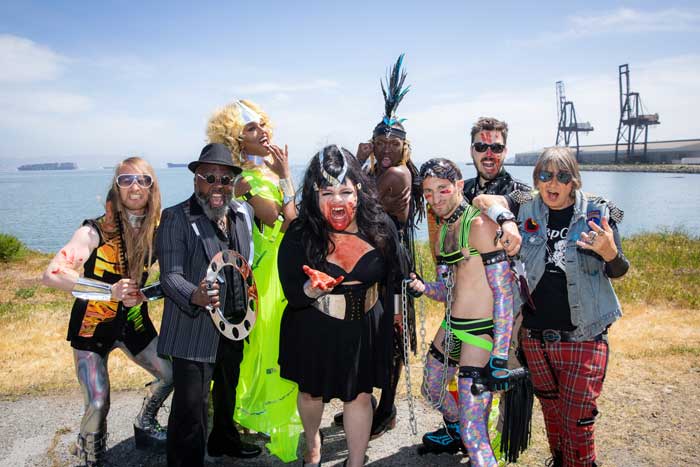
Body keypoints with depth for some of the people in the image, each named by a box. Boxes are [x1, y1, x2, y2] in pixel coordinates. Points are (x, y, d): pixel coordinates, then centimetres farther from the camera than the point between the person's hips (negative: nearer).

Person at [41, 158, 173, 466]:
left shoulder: (157, 229, -7)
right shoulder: (96, 230, -20)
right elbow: (52, 275, -29)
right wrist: (109, 291, -35)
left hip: (134, 322, 5)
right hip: (94, 324, -4)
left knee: (172, 374, 8)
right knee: (98, 404, -9)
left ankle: (144, 427, 37)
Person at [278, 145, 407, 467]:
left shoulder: (379, 226, -13)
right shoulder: (300, 234, -19)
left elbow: (394, 275, 3)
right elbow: (291, 292, -16)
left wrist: (394, 311, 12)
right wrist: (312, 290, -37)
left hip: (365, 329, 1)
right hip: (313, 331, 0)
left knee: (359, 395, 11)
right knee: (311, 391, 22)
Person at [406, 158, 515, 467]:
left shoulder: (479, 224, -16)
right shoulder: (443, 230, 11)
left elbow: (504, 291, -19)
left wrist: (499, 355, -22)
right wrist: (422, 288, -6)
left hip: (480, 334, -9)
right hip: (451, 328, 9)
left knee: (473, 434, -12)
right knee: (431, 391, 29)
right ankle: (454, 432, 57)